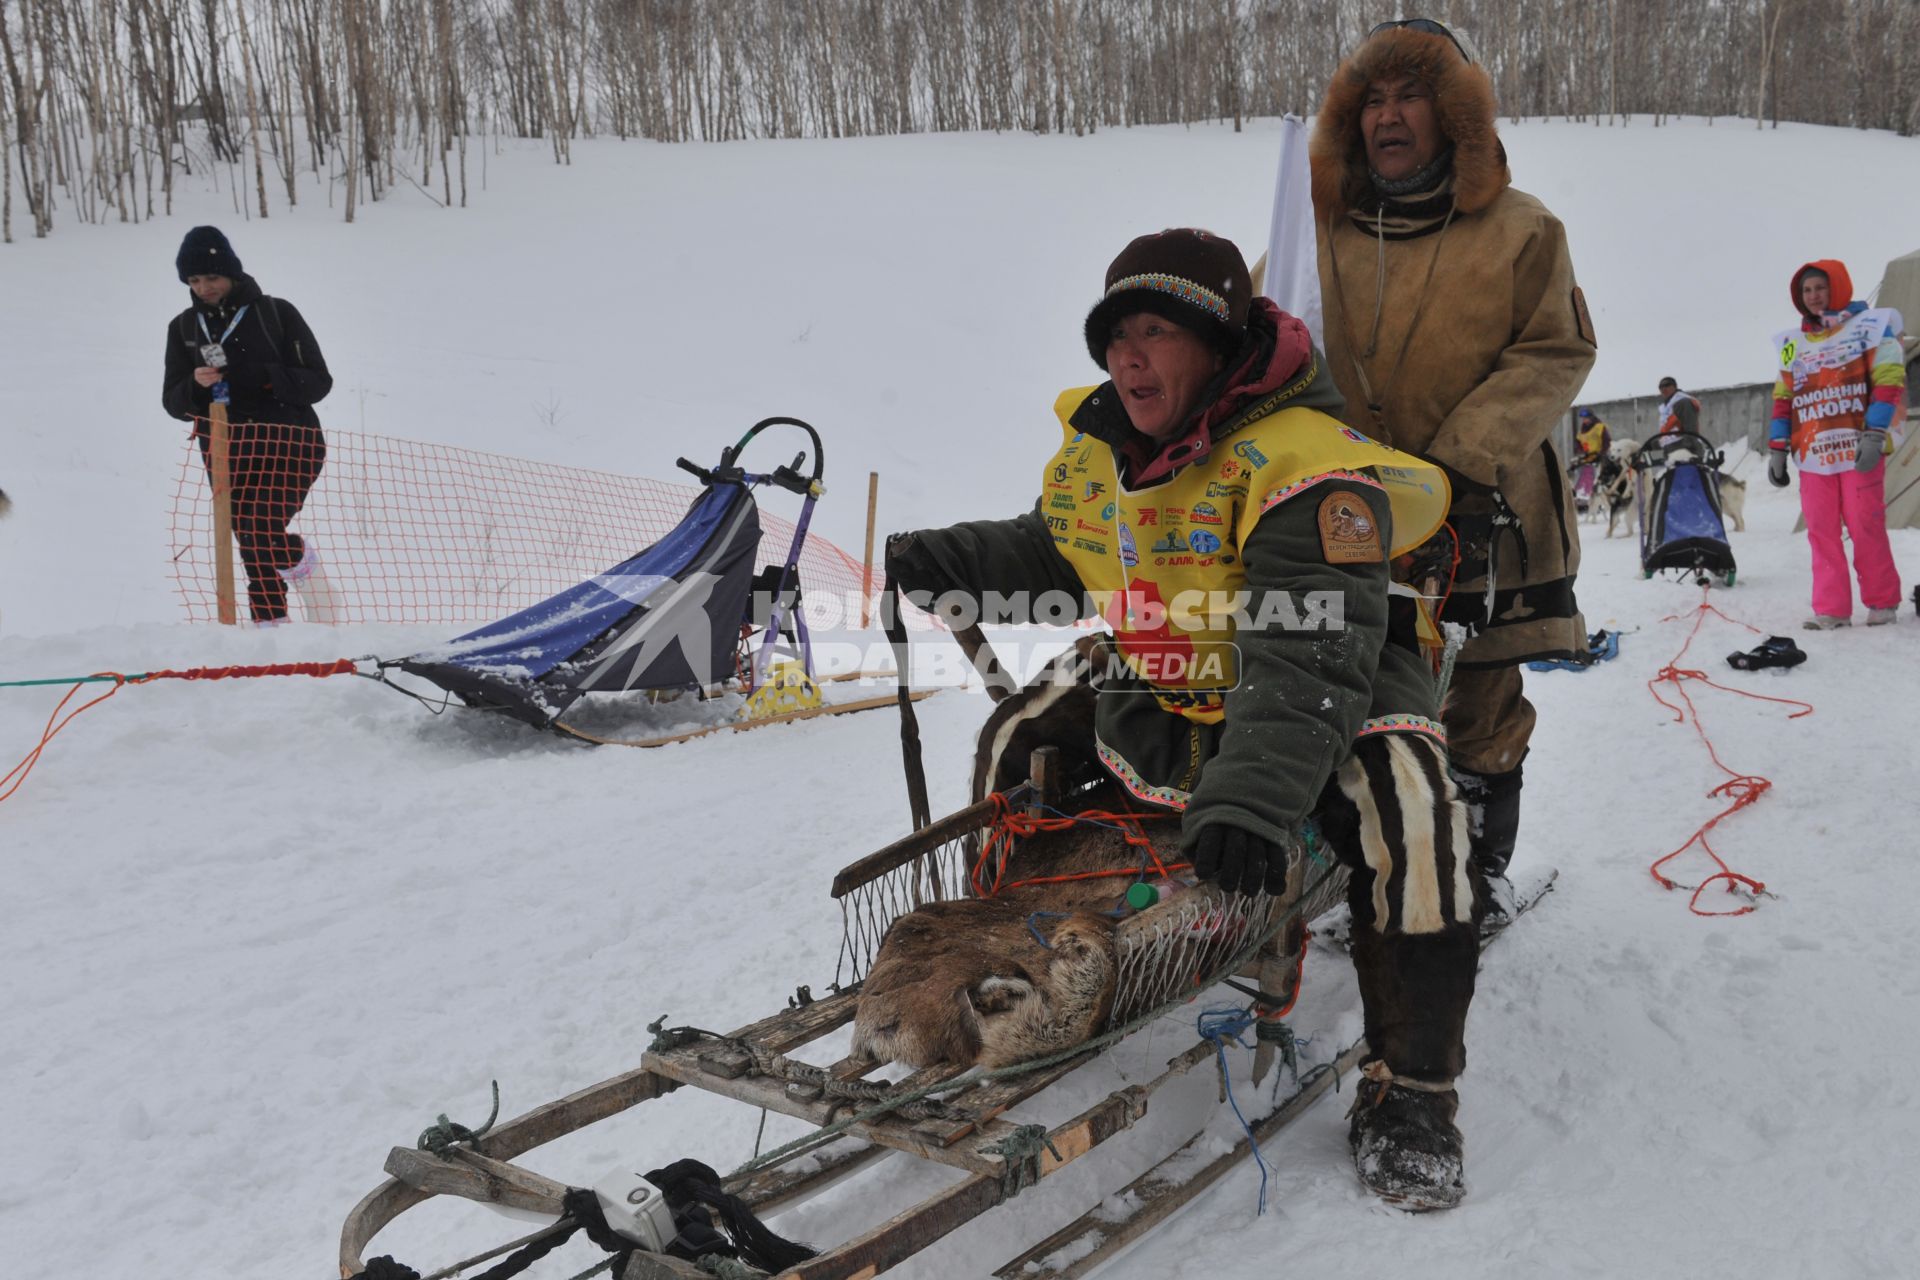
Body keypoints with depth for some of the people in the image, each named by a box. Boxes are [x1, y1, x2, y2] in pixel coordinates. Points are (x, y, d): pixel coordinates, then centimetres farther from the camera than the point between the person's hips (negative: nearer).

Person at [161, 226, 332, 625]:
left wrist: (263, 377, -19)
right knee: (255, 551, -1)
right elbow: (173, 401, 12)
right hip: (228, 449, 4)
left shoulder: (276, 313, 1)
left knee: (261, 529, -22)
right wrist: (196, 385, -11)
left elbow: (318, 381, -2)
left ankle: (305, 561, 8)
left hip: (289, 441, -3)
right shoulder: (183, 328, 13)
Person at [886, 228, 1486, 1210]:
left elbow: (1312, 654, -33)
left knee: (1403, 800, -31)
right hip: (1157, 707, 7)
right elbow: (1044, 556, 20)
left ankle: (1412, 1089, -16)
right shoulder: (1092, 455, 1)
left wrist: (1250, 792, -45)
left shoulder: (1301, 464, -24)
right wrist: (927, 565, 3)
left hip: (1333, 697, -7)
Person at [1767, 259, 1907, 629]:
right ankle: (1831, 608, 2)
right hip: (1813, 454, 4)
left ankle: (1882, 602, 11)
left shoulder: (1871, 325, 3)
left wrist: (1874, 435, -16)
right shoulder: (1793, 343, 17)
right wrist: (1777, 448, 11)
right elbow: (1783, 399, 18)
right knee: (1821, 531, 0)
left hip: (1858, 449, -4)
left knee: (1866, 526, -3)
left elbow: (1889, 383, -6)